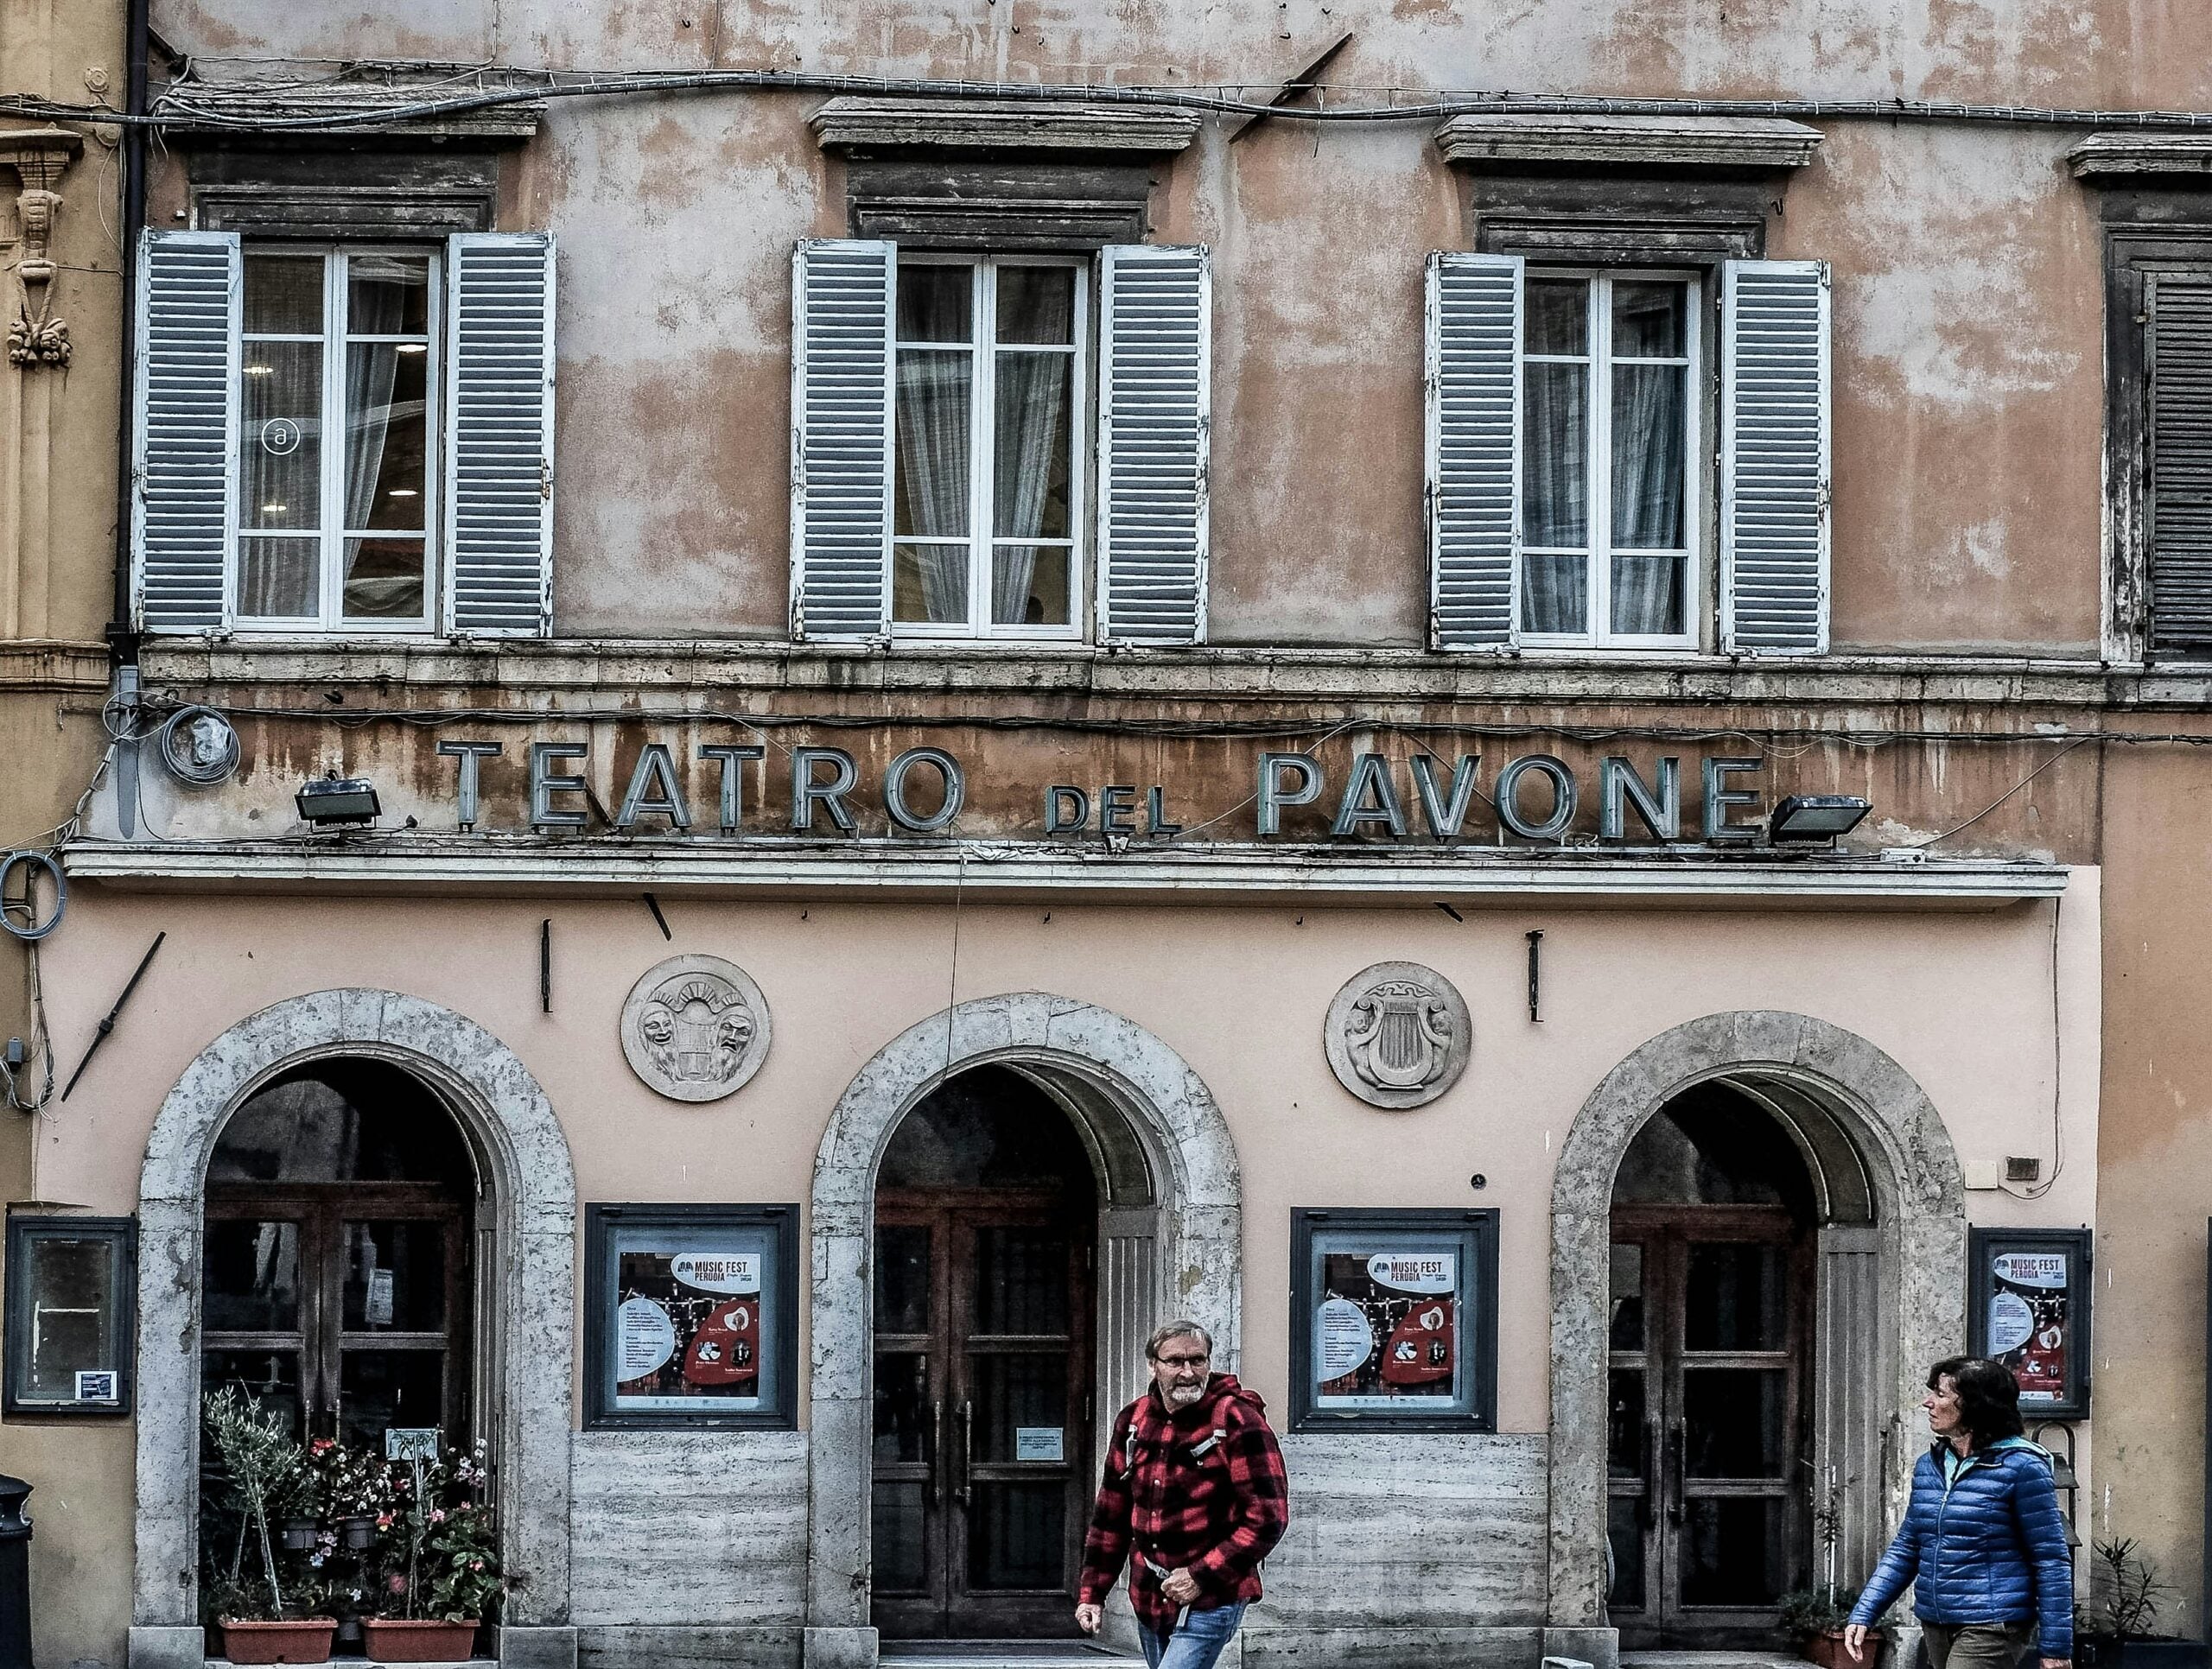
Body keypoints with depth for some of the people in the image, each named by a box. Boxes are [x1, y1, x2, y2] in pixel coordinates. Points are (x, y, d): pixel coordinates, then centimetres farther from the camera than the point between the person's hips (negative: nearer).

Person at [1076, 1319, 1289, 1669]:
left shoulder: (1237, 1421, -11)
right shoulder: (1133, 1421, 8)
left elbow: (1267, 1518, -15)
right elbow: (1111, 1515, 16)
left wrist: (1201, 1577, -17)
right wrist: (1092, 1593, 12)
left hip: (1209, 1602, -7)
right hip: (1148, 1601, 7)